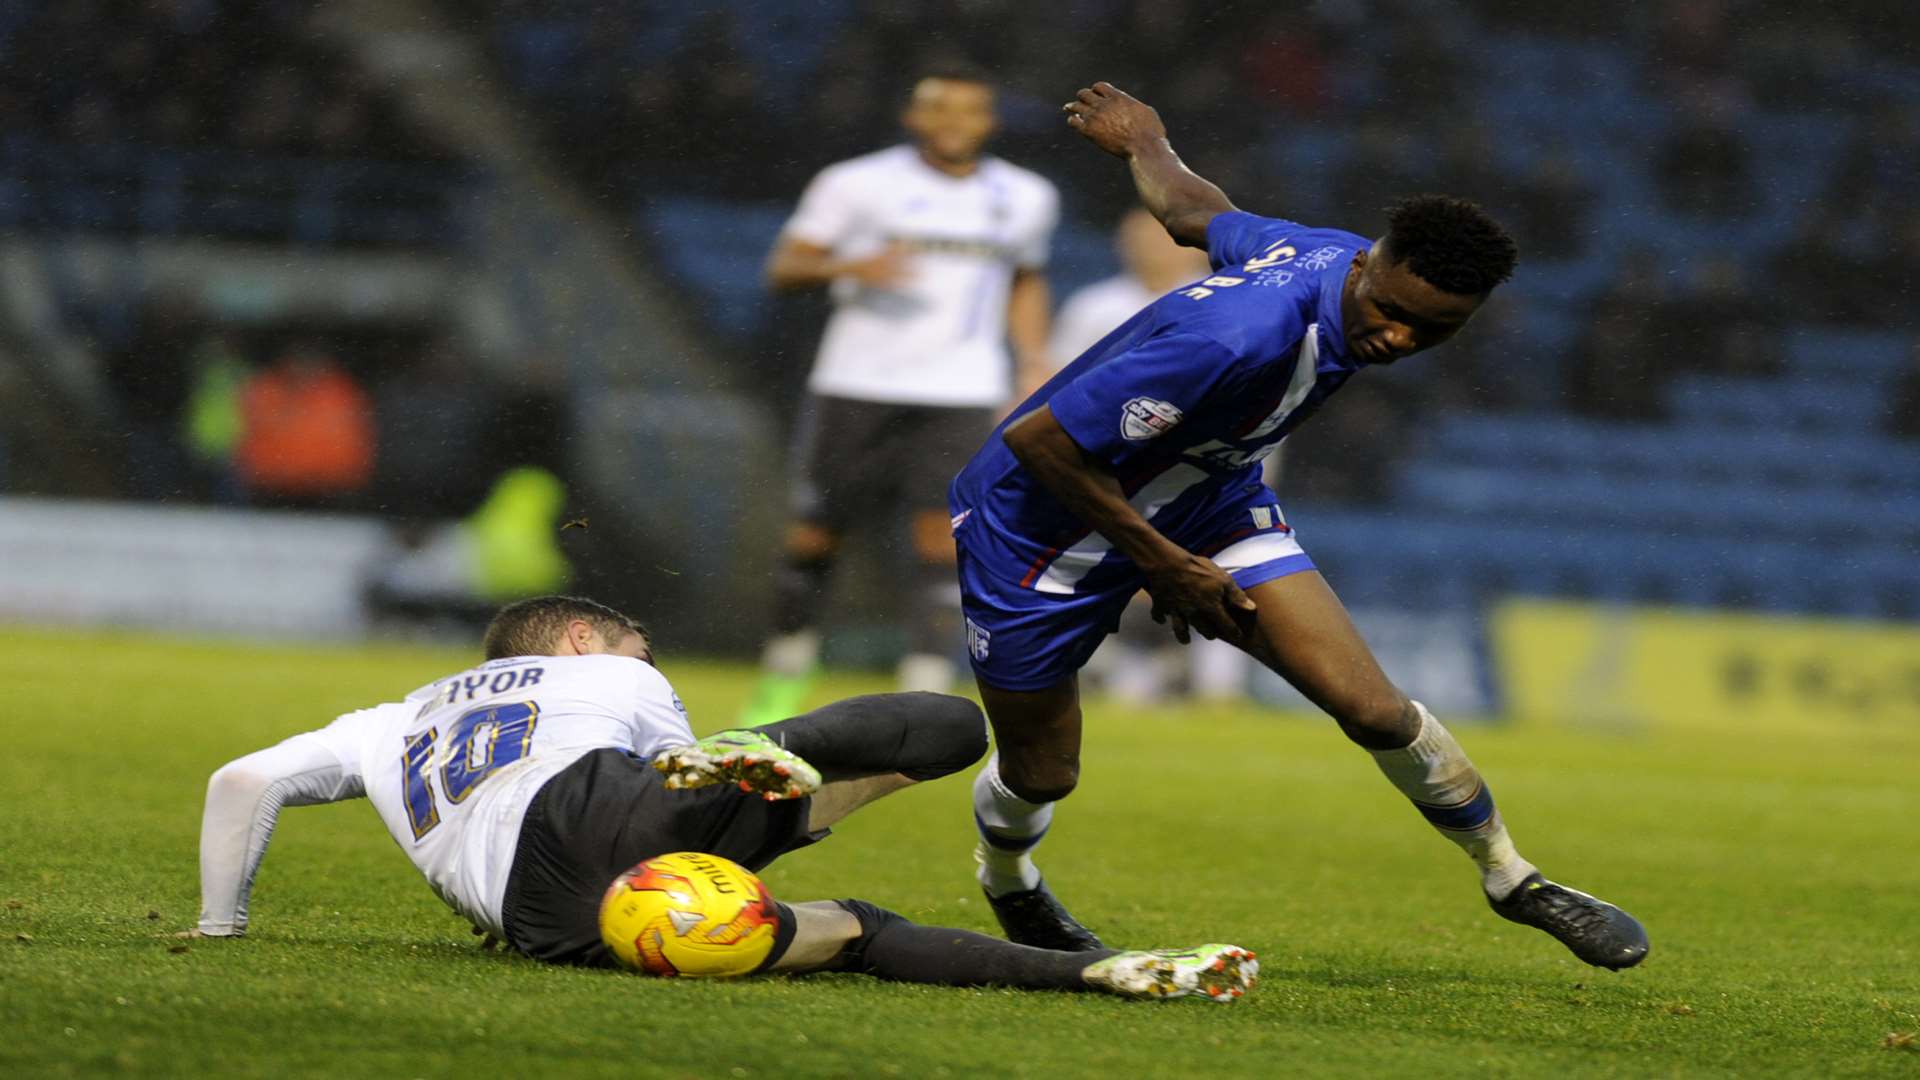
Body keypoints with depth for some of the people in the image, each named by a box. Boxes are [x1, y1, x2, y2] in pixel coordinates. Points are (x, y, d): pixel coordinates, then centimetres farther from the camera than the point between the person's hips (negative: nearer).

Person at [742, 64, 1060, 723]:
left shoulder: (1025, 199, 10)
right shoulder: (859, 184, -2)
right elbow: (784, 268, -2)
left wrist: (1035, 361, 11)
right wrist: (849, 267, -21)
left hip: (960, 396, 1)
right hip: (856, 388, -1)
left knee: (942, 539, -13)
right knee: (813, 540, 4)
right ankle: (783, 682, 24)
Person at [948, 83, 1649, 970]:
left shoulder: (1329, 258, -14)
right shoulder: (1240, 336, -40)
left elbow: (1190, 209, 7)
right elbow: (1039, 440, -34)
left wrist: (1145, 142, 30)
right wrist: (1166, 565, -24)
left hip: (1207, 502, 6)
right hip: (1044, 522, -6)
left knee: (1372, 707, -8)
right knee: (1039, 776, 10)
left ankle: (1515, 882, 11)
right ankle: (1008, 888, 47)